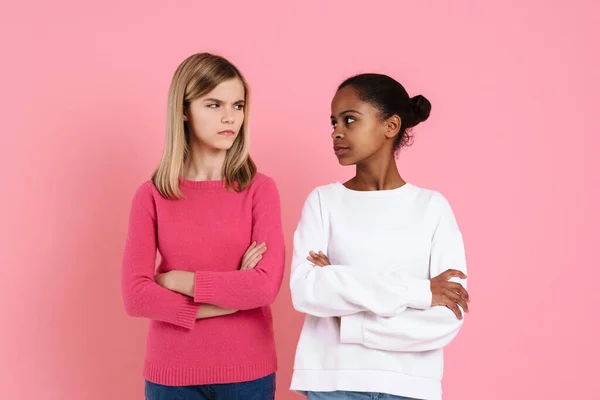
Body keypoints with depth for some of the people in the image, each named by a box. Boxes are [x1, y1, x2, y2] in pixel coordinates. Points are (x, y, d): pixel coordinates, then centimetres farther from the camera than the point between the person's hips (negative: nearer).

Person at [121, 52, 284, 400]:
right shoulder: (152, 196, -2)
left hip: (247, 371, 0)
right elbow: (136, 296, -11)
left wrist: (176, 280, -12)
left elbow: (266, 286, -16)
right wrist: (232, 296, -15)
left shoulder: (260, 189, -5)